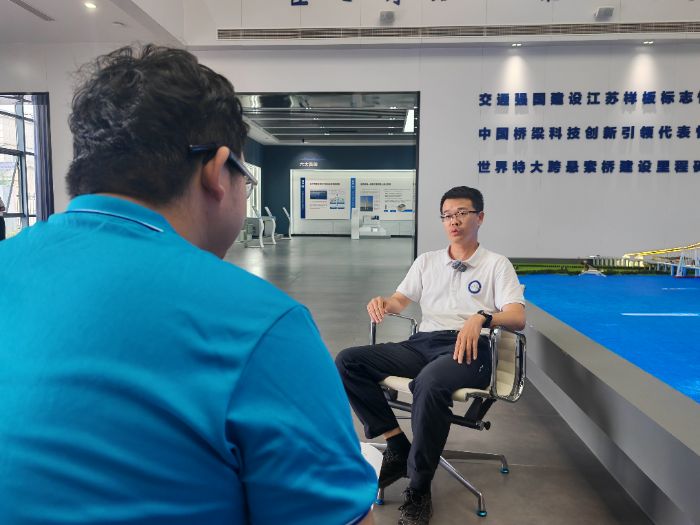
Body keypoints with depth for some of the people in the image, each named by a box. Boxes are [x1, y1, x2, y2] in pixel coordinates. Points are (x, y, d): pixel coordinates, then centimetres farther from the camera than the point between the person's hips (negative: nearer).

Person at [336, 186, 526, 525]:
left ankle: (418, 490, -20)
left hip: (468, 349, -5)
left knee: (430, 382, -40)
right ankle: (398, 446, -9)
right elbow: (401, 300, 19)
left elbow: (518, 319, -4)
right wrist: (383, 302, -7)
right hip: (423, 343, 5)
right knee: (347, 362, -14)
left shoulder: (497, 264, 8)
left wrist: (481, 318, -26)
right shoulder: (427, 261, 21)